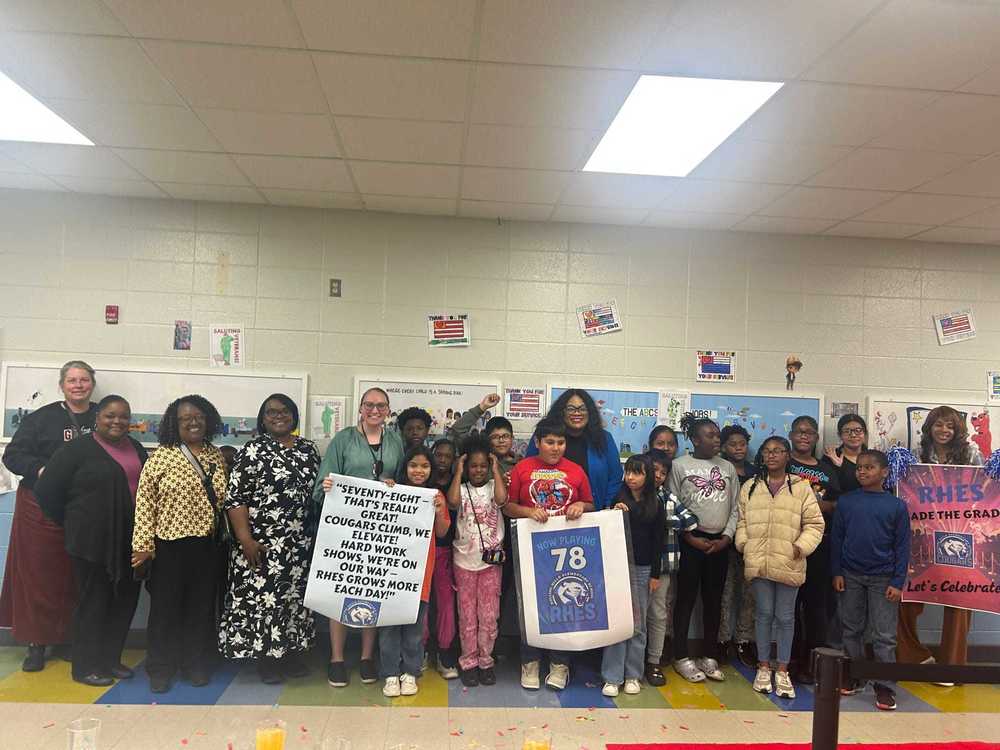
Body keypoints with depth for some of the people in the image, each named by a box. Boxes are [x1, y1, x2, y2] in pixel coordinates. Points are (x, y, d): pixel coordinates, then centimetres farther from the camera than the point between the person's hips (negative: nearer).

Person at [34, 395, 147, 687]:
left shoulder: (136, 449, 11)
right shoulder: (79, 448, -7)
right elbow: (47, 490, -5)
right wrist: (72, 524, 1)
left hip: (129, 540, 6)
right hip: (93, 540, -6)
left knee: (126, 599, 12)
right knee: (93, 602, 4)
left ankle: (111, 659, 28)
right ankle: (86, 667, 19)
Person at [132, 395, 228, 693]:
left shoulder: (217, 456, 8)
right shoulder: (161, 457, -6)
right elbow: (145, 502, -7)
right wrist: (143, 545, -11)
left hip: (207, 546, 4)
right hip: (171, 546, -3)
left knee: (201, 607, 12)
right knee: (166, 607, 8)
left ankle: (197, 665, 26)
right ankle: (160, 669, 23)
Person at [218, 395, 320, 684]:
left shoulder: (308, 449, 8)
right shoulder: (252, 451, -6)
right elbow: (235, 497, -10)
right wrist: (245, 539, -16)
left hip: (302, 542, 5)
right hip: (263, 543, -5)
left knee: (296, 595, 11)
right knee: (262, 595, 1)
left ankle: (292, 652, 25)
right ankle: (265, 656, 17)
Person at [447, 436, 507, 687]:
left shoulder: (493, 486, 1)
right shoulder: (462, 488, 1)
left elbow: (501, 499, -21)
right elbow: (453, 502, -21)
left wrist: (496, 470, -11)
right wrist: (458, 472, -11)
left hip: (491, 560, 0)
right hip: (465, 560, 0)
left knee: (489, 615, 6)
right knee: (467, 615, 8)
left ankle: (485, 661, 21)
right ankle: (468, 662, 20)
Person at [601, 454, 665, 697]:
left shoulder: (656, 504, 4)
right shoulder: (617, 499, 1)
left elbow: (658, 540, 4)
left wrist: (655, 574, 2)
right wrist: (615, 513, -15)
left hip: (643, 568, 1)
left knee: (638, 624, 7)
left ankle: (633, 675, 18)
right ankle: (612, 677, 5)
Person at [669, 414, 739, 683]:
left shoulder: (728, 467, 10)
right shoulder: (679, 465, -2)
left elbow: (735, 508, 9)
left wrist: (726, 537, -3)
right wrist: (691, 539, -10)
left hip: (719, 542, 4)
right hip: (691, 542, -4)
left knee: (714, 600, 10)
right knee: (686, 599, 2)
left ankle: (709, 657, 21)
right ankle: (682, 658, 12)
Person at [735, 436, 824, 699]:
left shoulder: (802, 487, 1)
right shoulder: (750, 487, 8)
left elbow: (814, 523, 0)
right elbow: (742, 520, 10)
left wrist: (801, 547, -11)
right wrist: (744, 545, -3)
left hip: (789, 564, -1)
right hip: (758, 562, 2)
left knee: (785, 617, 8)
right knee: (764, 614, 10)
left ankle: (782, 671, 20)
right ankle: (763, 667, 23)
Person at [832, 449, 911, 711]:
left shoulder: (896, 506, -3)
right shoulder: (846, 501, 1)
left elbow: (902, 546, -1)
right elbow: (836, 539, 4)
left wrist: (898, 582, -5)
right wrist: (836, 572, 1)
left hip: (882, 579, -2)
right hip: (851, 576, 2)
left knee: (884, 636, 2)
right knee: (851, 631, 12)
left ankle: (884, 687, 13)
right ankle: (853, 678, 25)